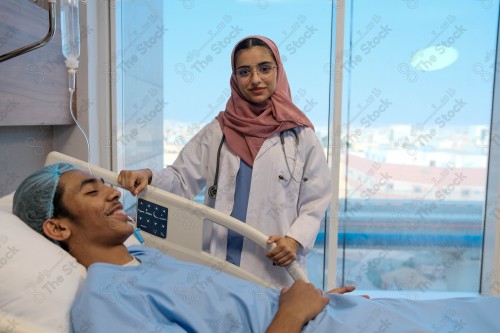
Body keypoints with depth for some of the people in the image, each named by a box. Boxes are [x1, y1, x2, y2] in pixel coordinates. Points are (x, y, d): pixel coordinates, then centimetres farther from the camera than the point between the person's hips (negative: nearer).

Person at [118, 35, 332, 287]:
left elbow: (316, 201, 1)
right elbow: (182, 179, 2)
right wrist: (147, 177, -17)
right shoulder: (217, 131, 5)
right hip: (220, 262, 2)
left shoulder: (300, 134, -1)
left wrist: (296, 240, -14)